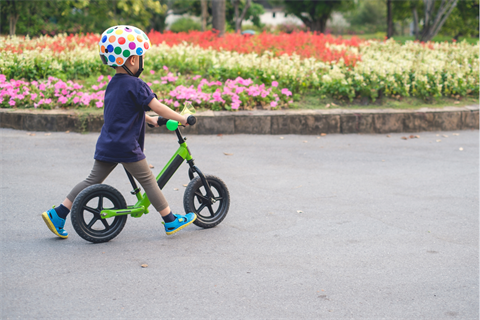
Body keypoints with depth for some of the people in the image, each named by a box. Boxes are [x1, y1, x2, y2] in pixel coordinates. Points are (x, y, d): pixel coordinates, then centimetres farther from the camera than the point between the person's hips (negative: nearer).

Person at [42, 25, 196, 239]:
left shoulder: (112, 84, 14)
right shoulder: (135, 85, -13)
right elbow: (158, 107, -15)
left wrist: (149, 120, 35)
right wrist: (182, 119, -6)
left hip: (106, 147, 8)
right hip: (126, 147, -8)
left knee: (93, 180, 11)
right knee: (148, 181, 3)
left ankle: (57, 214, 8)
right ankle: (171, 222, 12)